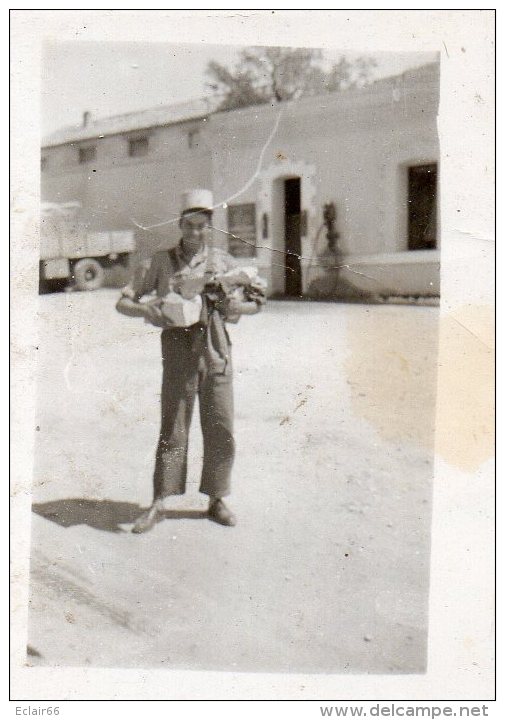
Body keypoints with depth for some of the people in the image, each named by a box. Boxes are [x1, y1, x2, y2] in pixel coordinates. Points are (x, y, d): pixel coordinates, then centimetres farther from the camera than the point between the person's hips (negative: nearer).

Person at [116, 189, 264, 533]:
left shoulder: (223, 262, 11)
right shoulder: (160, 263, 6)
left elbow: (257, 302, 16)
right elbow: (123, 302, 5)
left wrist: (234, 306, -6)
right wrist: (147, 310, -16)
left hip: (217, 352, 2)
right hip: (179, 352, -2)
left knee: (221, 430, 4)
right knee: (173, 430, 0)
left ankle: (217, 500, 18)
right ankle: (158, 504, 9)